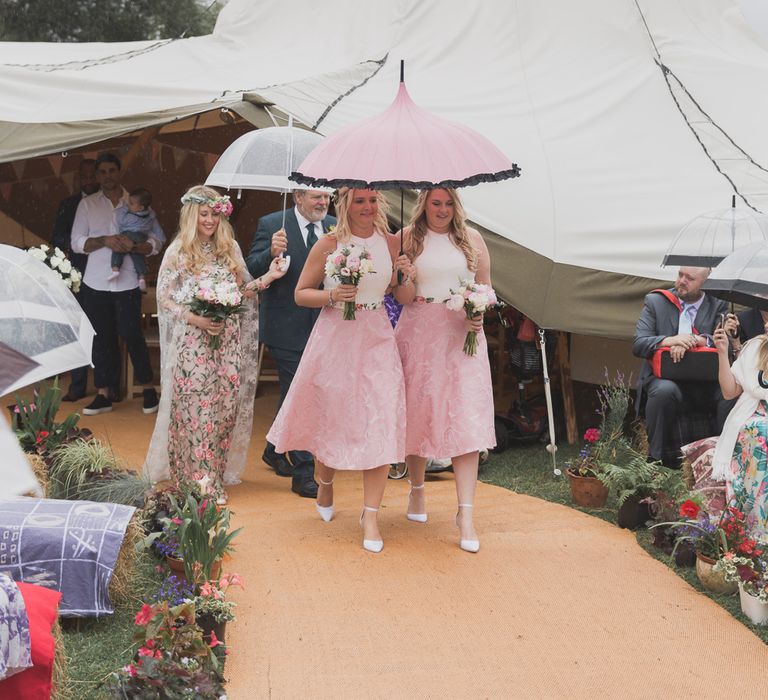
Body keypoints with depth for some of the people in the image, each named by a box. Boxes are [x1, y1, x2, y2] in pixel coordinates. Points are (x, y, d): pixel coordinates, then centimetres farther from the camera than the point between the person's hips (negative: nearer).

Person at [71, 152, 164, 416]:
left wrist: (134, 246, -17)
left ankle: (148, 389, 10)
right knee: (102, 337, 5)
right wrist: (105, 241, -15)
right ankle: (103, 394, 12)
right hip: (96, 283, 2)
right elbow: (77, 242, 2)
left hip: (127, 283, -2)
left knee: (132, 334, -4)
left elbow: (156, 242, 3)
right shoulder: (87, 204, 7)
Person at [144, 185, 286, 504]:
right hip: (192, 343, -3)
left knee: (225, 408, 2)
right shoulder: (178, 251, 1)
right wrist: (195, 319, -15)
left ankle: (216, 475, 13)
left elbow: (241, 291, 14)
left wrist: (268, 277, -2)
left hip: (228, 343, 3)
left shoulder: (230, 248, 11)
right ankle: (199, 480, -1)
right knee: (195, 410, -6)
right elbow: (164, 299, -1)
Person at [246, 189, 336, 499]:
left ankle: (275, 450, 42)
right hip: (287, 327, -5)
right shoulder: (271, 225, -8)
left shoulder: (334, 227, 5)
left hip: (322, 327, 5)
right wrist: (271, 253, -33)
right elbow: (251, 269, -13)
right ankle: (304, 473, 4)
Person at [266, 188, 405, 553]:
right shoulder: (329, 244, -4)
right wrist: (332, 296, -17)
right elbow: (301, 293, 0)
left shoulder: (390, 242, 4)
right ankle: (325, 484, 42)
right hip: (336, 340, -2)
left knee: (380, 424, -7)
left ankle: (370, 515, 0)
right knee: (333, 420, 11)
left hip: (377, 340, 2)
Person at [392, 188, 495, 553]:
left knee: (466, 421, -8)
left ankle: (466, 513, -8)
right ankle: (416, 489, 31)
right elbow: (404, 298, 0)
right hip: (419, 334, 0)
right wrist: (406, 277, -21)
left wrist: (480, 314, -7)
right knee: (417, 413, 8)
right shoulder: (408, 238, 3)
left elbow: (486, 287, 13)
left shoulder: (470, 238, 7)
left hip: (463, 336, 0)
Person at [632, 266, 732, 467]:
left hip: (705, 382, 1)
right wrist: (670, 340, -21)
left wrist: (695, 340, -21)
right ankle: (659, 457, -22)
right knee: (665, 391, -36)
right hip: (664, 377, -1)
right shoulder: (655, 301, 9)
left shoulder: (718, 306, 11)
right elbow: (638, 345, -2)